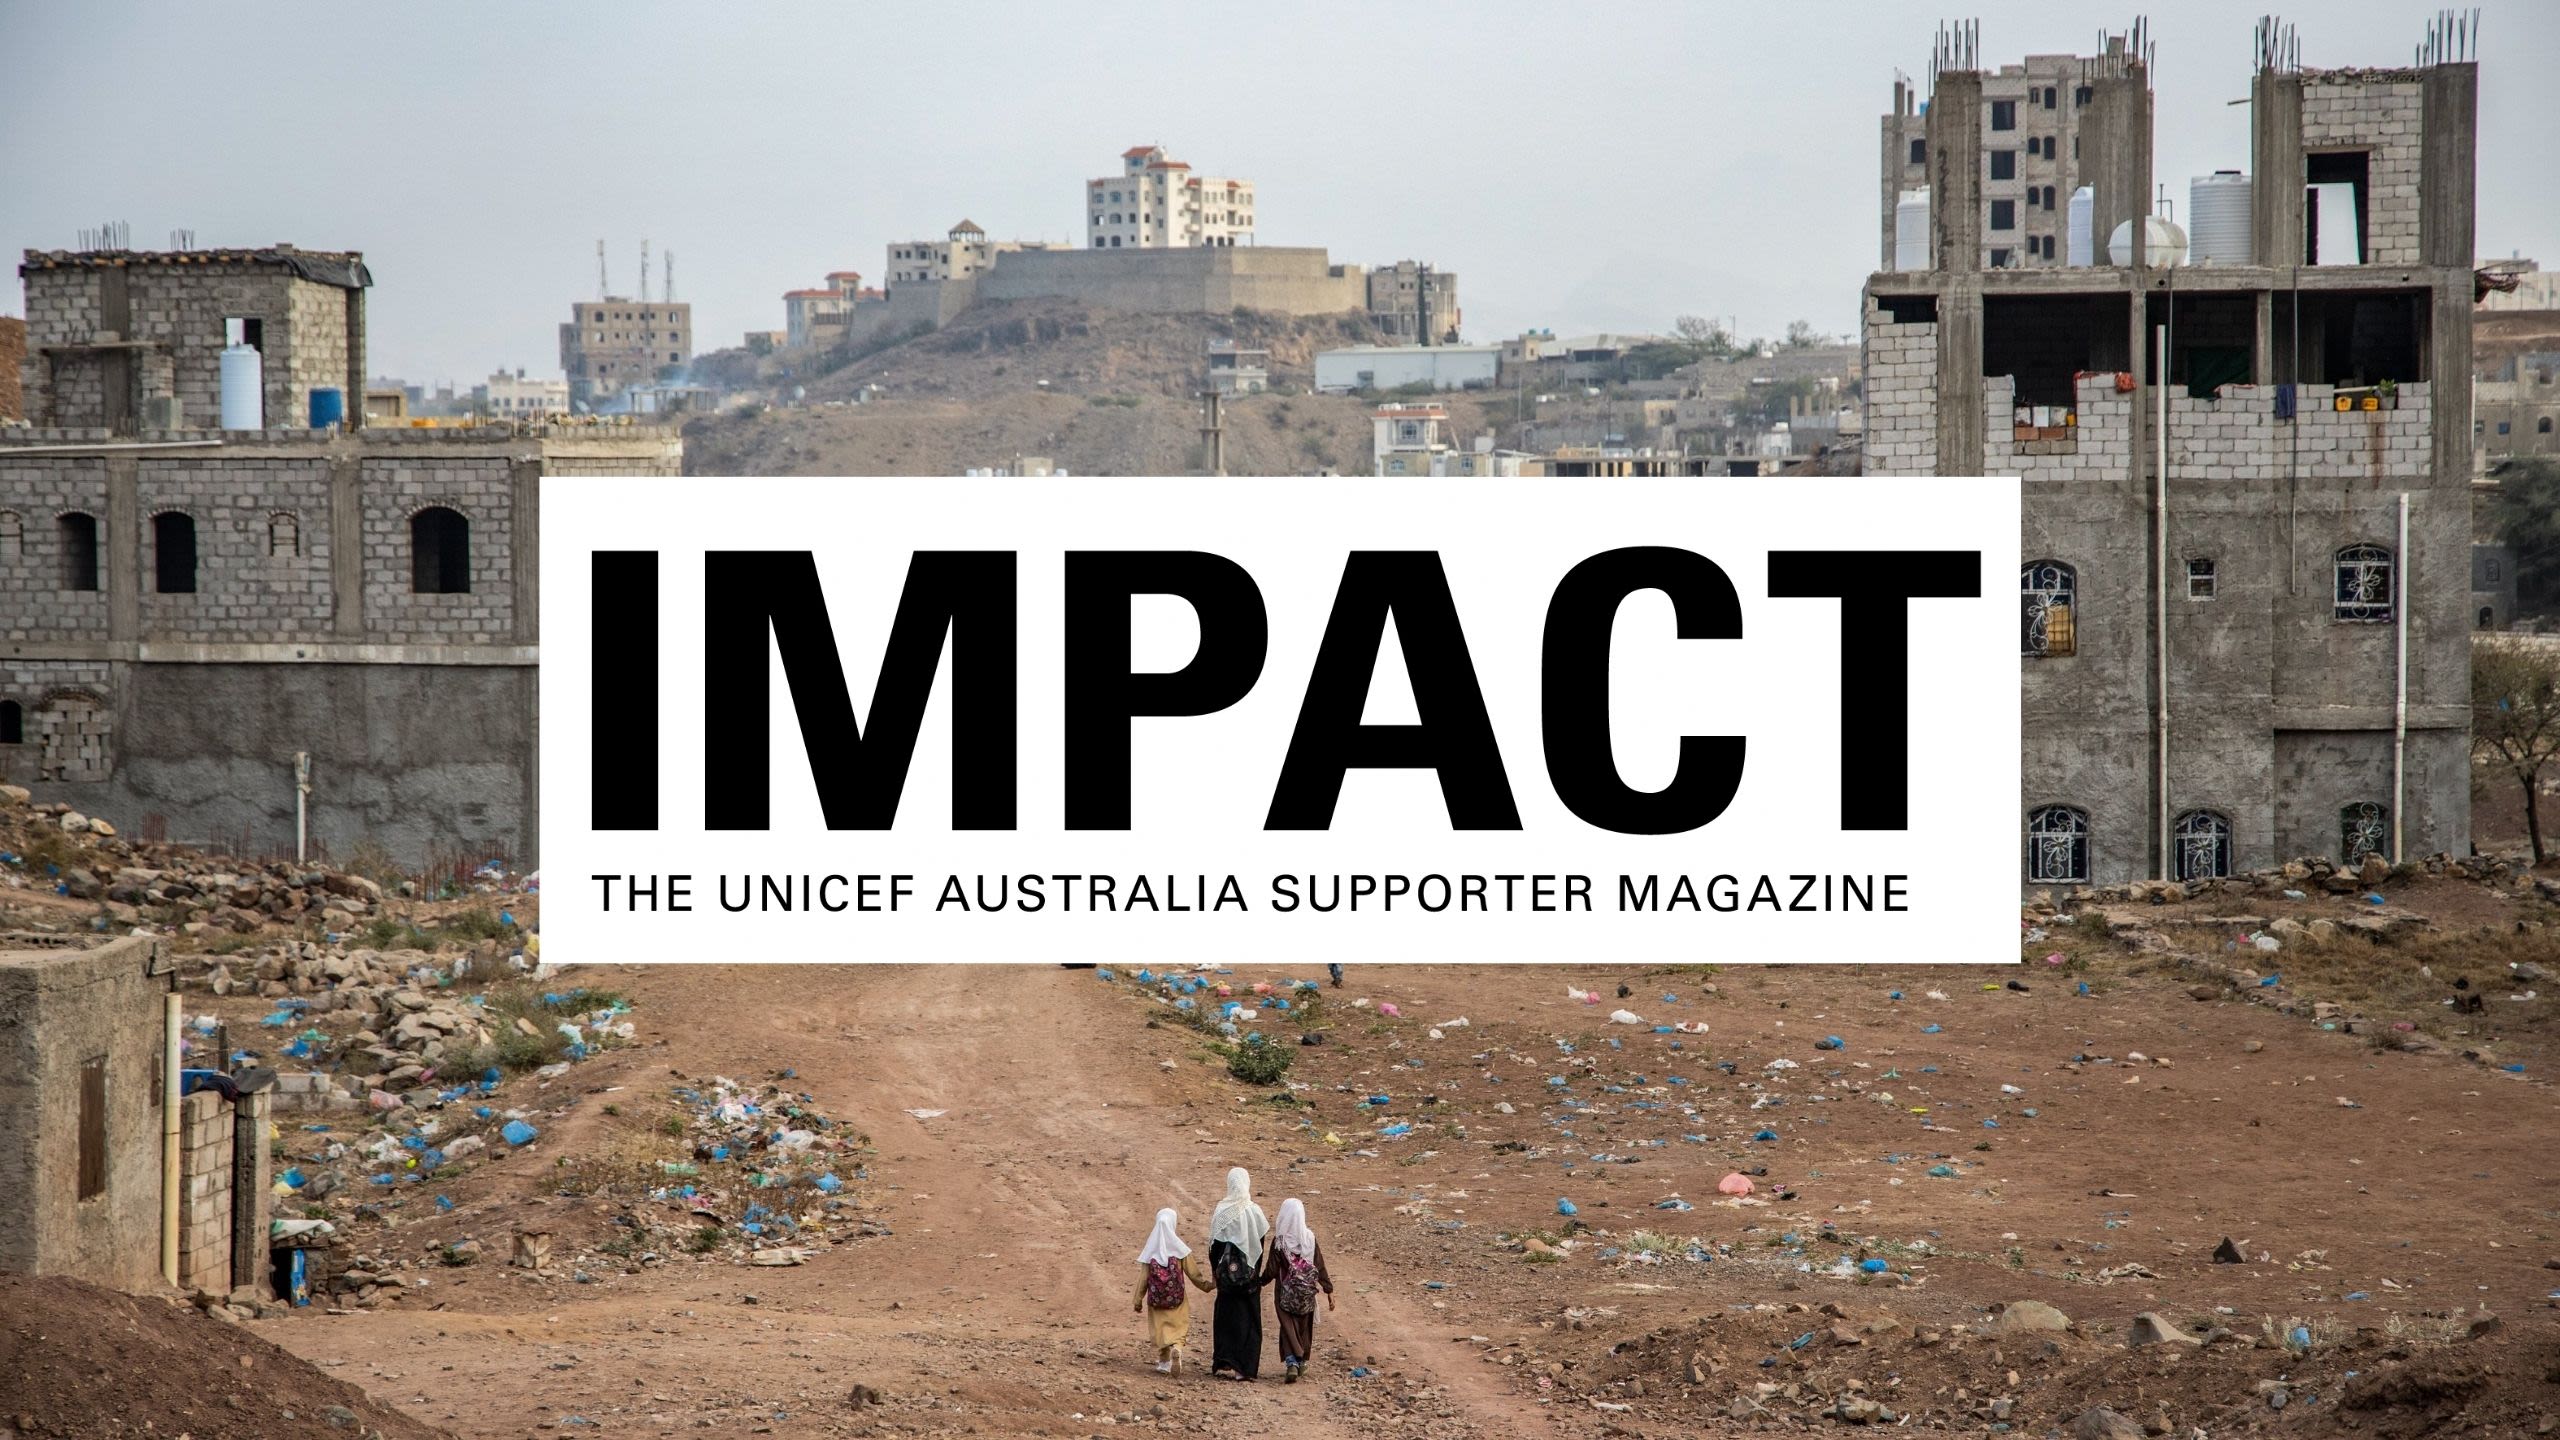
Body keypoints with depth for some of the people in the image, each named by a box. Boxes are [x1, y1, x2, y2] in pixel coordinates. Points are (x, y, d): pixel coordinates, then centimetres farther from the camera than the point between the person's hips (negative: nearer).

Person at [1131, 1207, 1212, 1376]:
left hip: (1156, 1299, 2)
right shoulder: (1179, 1248, -10)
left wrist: (1138, 1300, 8)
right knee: (1178, 1330, 5)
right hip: (1177, 1298, -2)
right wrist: (1208, 1284, 13)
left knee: (1160, 1329, 17)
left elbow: (1143, 1278, -1)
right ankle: (1176, 1350, -23)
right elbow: (1193, 1274, -4)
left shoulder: (1151, 1250, -4)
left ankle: (1164, 1362, 21)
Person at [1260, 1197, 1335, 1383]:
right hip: (1307, 1294, 2)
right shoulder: (1310, 1238, -9)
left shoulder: (1279, 1241, -15)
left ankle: (1291, 1363, -14)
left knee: (1288, 1327, 3)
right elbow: (1320, 1267, -4)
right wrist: (1329, 1291, 3)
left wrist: (1260, 1282, 8)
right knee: (1304, 1326, 19)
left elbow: (1271, 1270, -11)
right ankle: (1301, 1362, 31)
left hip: (1286, 1294, -2)